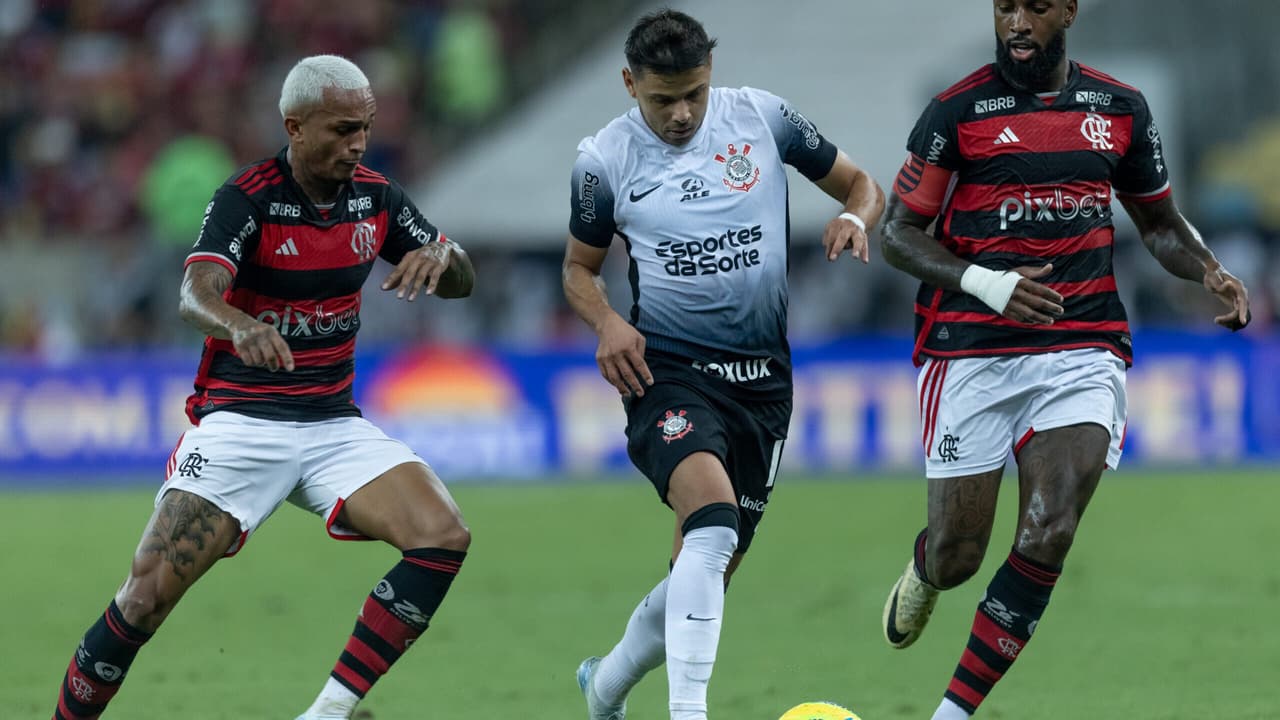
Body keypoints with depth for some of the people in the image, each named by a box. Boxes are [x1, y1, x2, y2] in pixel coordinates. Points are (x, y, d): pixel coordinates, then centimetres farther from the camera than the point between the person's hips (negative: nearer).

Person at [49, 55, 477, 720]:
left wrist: (441, 254, -15)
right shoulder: (247, 197, -13)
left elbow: (461, 282, 10)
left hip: (334, 426, 5)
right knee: (147, 596, -15)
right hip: (239, 422, -5)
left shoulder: (374, 195, 3)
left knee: (443, 539, -17)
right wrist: (239, 325, -52)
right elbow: (193, 295, -29)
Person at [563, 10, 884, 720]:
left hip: (762, 379, 3)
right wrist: (607, 323, -10)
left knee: (705, 576, 9)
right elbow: (579, 266, 11)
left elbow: (860, 185, 11)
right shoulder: (605, 159, -3)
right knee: (713, 523, -31)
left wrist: (855, 217, -13)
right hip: (667, 370, -3)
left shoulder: (760, 116, 0)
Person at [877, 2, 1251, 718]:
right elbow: (899, 231, 0)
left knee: (1049, 535, -17)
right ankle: (922, 573, 40)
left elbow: (1159, 222, 22)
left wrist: (1210, 270, 1)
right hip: (972, 355, -2)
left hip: (1082, 351, 2)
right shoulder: (956, 113, -2)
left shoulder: (1121, 109, 9)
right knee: (956, 557, -1)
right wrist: (985, 284, -17)